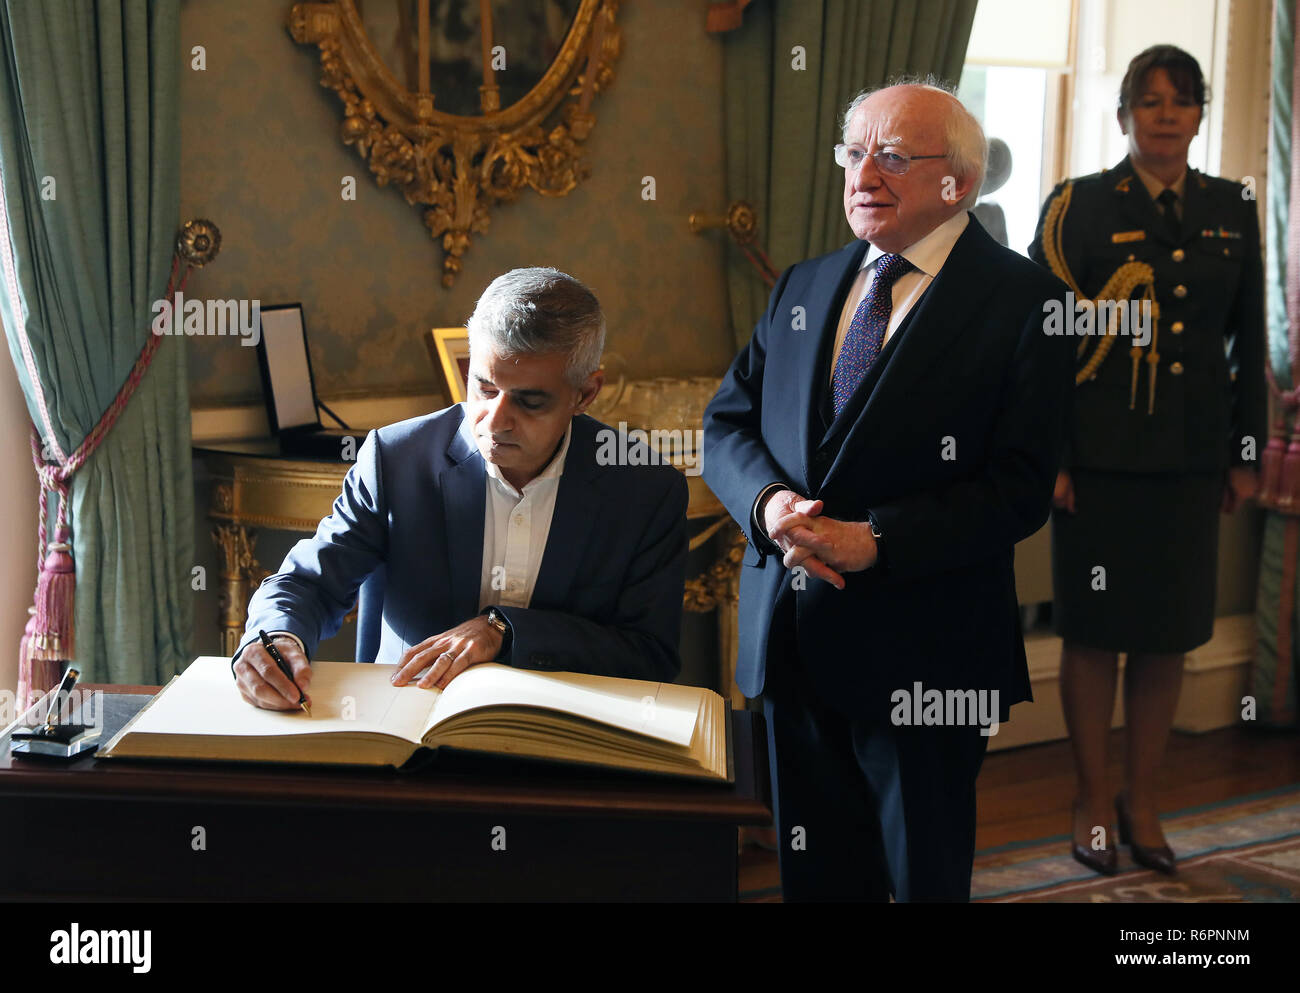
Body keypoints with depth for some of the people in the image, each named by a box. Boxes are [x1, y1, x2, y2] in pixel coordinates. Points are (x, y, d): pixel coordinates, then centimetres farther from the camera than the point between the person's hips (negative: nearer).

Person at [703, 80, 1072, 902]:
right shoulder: (803, 287, 11)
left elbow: (1020, 489, -15)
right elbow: (727, 424, 9)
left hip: (923, 650, -5)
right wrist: (769, 502, -13)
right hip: (791, 635, 5)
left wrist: (873, 542, -23)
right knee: (814, 870, 17)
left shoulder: (1022, 301, -8)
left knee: (925, 875, 12)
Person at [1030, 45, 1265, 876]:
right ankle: (1094, 801, 19)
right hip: (1100, 455, -3)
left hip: (1191, 457, 3)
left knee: (1170, 635, 8)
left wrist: (1246, 454, 8)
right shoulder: (1079, 207, -1)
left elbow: (1250, 341, 12)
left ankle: (1144, 801, 23)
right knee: (1095, 631, 4)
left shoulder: (1231, 210, 9)